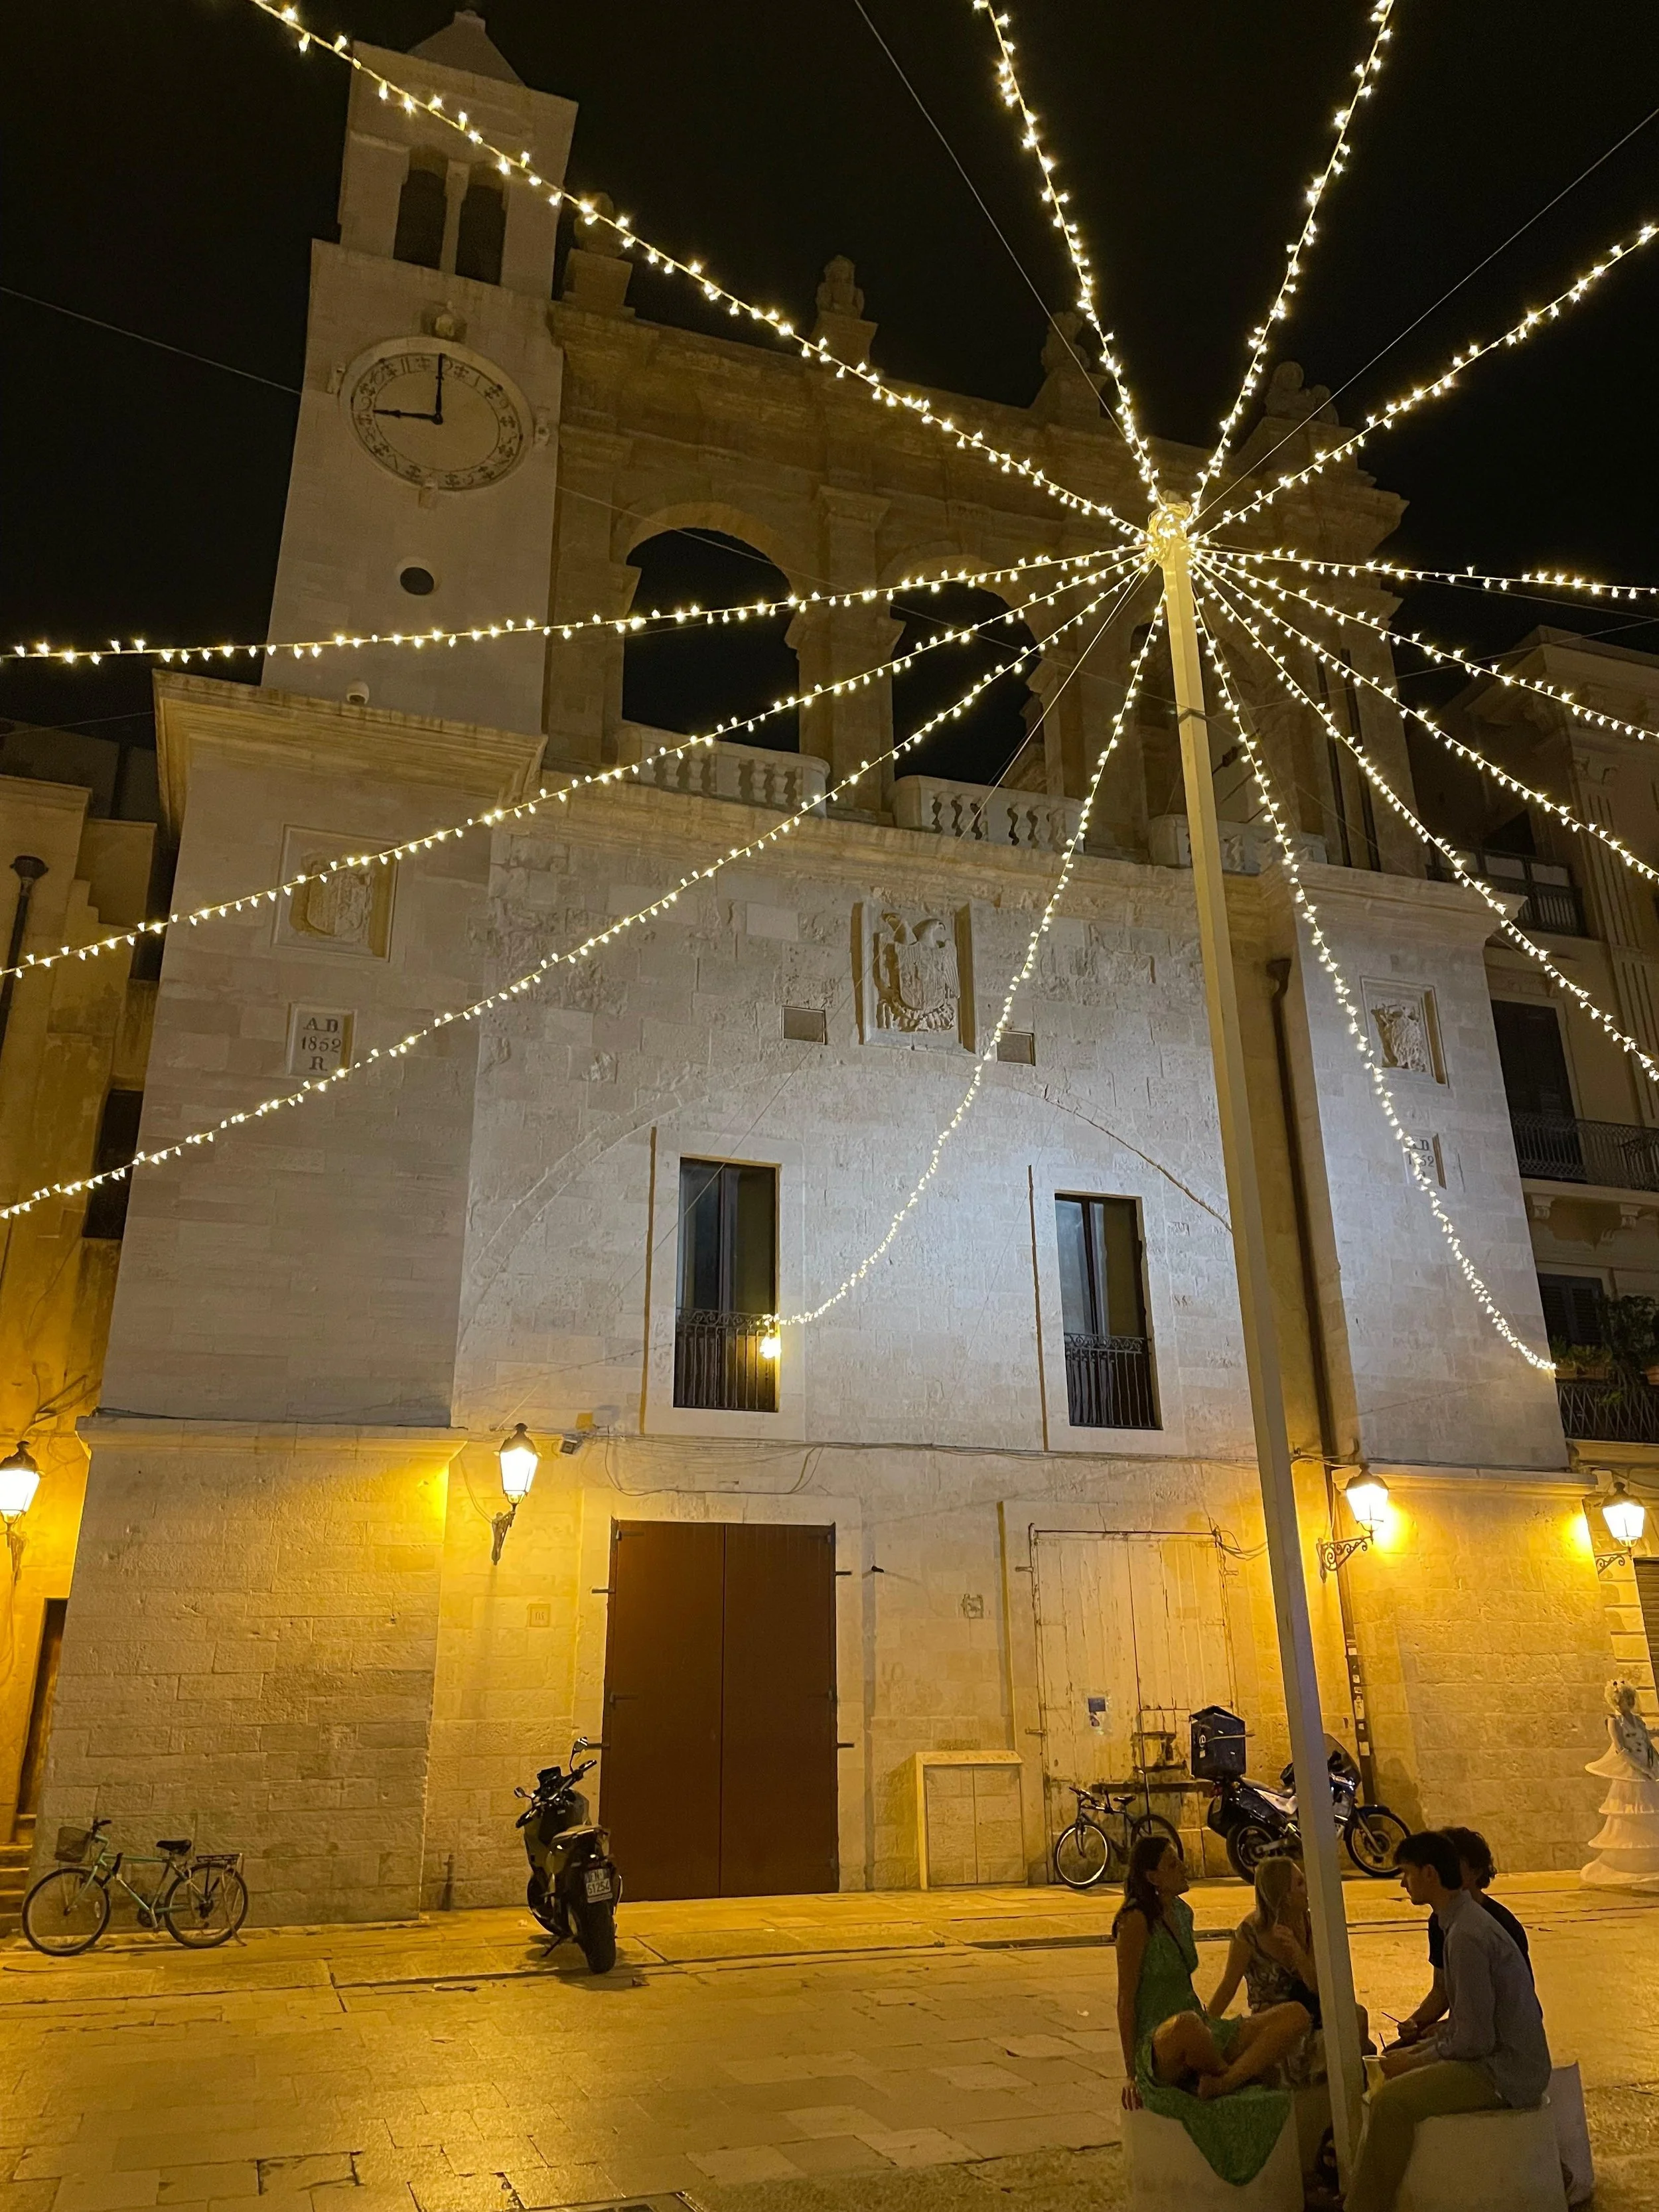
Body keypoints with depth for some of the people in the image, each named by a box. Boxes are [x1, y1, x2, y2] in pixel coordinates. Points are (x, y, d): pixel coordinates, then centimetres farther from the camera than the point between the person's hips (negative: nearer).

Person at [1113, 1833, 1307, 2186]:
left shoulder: (1183, 1912, 12)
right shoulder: (1136, 1921, -13)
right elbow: (1126, 2001, -13)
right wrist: (1131, 2074, -15)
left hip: (1200, 2028, 8)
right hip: (1157, 2048, -8)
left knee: (1295, 2016, -9)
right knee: (1187, 2026, -45)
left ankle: (1221, 2084, -25)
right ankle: (1230, 2077, -11)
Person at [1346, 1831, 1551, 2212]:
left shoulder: (1467, 1935, -23)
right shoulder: (1466, 1920, 8)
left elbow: (1475, 2039, -23)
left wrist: (1416, 2061, -10)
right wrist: (1422, 2049, 7)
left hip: (1505, 2072, -10)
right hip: (1501, 2056, 10)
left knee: (1391, 2101, -20)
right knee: (1393, 2077, 15)